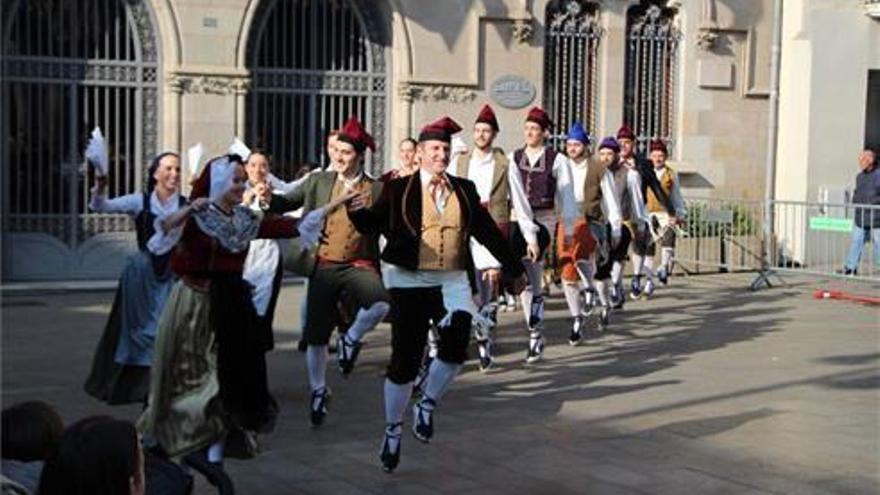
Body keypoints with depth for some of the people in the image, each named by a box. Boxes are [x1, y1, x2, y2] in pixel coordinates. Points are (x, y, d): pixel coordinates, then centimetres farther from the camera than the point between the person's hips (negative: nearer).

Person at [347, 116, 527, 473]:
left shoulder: (465, 190, 9)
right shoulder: (398, 188, 0)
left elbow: (488, 231, 12)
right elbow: (373, 225, -6)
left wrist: (514, 268, 14)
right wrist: (357, 212, -29)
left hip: (452, 282, 3)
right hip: (409, 282, -2)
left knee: (455, 345, -16)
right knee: (405, 359, 0)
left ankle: (427, 407, 11)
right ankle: (393, 431, 18)